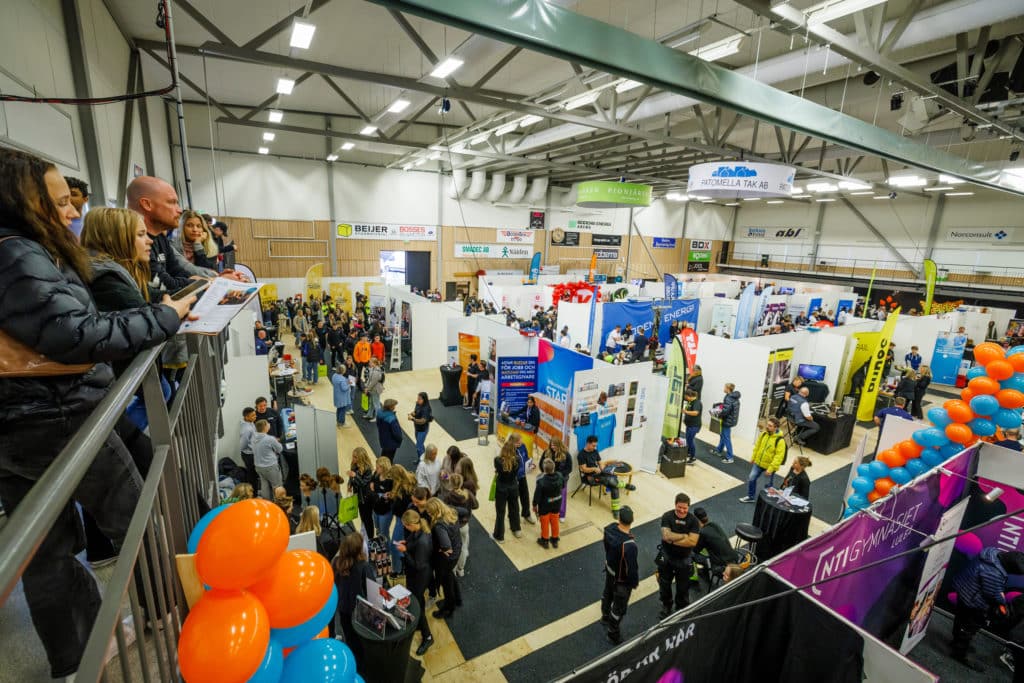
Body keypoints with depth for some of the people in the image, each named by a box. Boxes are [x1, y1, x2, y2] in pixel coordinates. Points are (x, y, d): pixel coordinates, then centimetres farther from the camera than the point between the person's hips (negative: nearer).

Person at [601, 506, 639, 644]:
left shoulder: (610, 528, -23)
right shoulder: (629, 545, -43)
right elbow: (632, 567, -29)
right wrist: (635, 582, -7)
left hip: (609, 571, 7)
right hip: (622, 580, -6)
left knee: (607, 594, 32)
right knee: (619, 608, 19)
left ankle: (605, 617, 59)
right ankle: (613, 633, 41)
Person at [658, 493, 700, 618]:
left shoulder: (693, 520, -16)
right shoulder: (667, 516, -17)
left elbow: (693, 542, -25)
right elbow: (666, 535, -28)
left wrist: (673, 540, -25)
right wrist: (684, 535, -26)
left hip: (684, 560, -1)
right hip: (666, 557, 1)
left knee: (683, 588, 18)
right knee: (664, 584, 20)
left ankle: (682, 610, 44)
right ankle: (666, 607, 46)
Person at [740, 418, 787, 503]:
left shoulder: (780, 440, -23)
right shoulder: (763, 434, -4)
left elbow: (779, 456, -23)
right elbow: (757, 446, 9)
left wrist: (771, 468, -24)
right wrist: (753, 457, 13)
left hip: (770, 466, -5)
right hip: (758, 462, 5)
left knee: (768, 484, 13)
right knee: (751, 478, 7)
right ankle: (751, 497, 26)